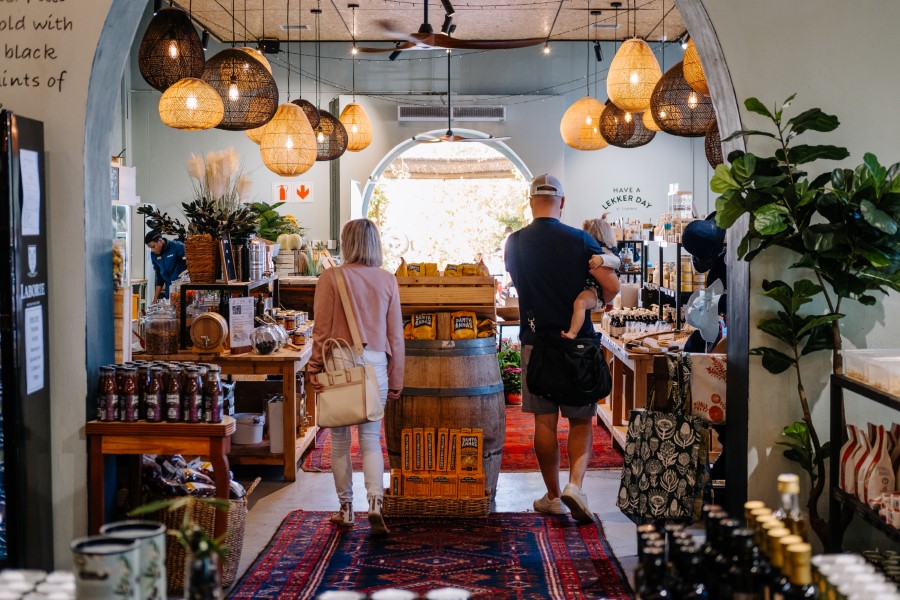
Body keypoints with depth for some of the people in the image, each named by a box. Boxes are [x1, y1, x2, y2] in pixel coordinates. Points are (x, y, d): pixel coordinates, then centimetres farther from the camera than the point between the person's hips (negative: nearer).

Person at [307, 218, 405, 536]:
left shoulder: (330, 277, -5)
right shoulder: (387, 280, 4)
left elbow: (322, 330, -5)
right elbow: (396, 335, 6)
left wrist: (315, 368, 3)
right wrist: (396, 379, 13)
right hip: (375, 365, 2)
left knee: (340, 439, 10)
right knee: (371, 439, 9)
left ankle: (346, 509, 18)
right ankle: (375, 502, -9)